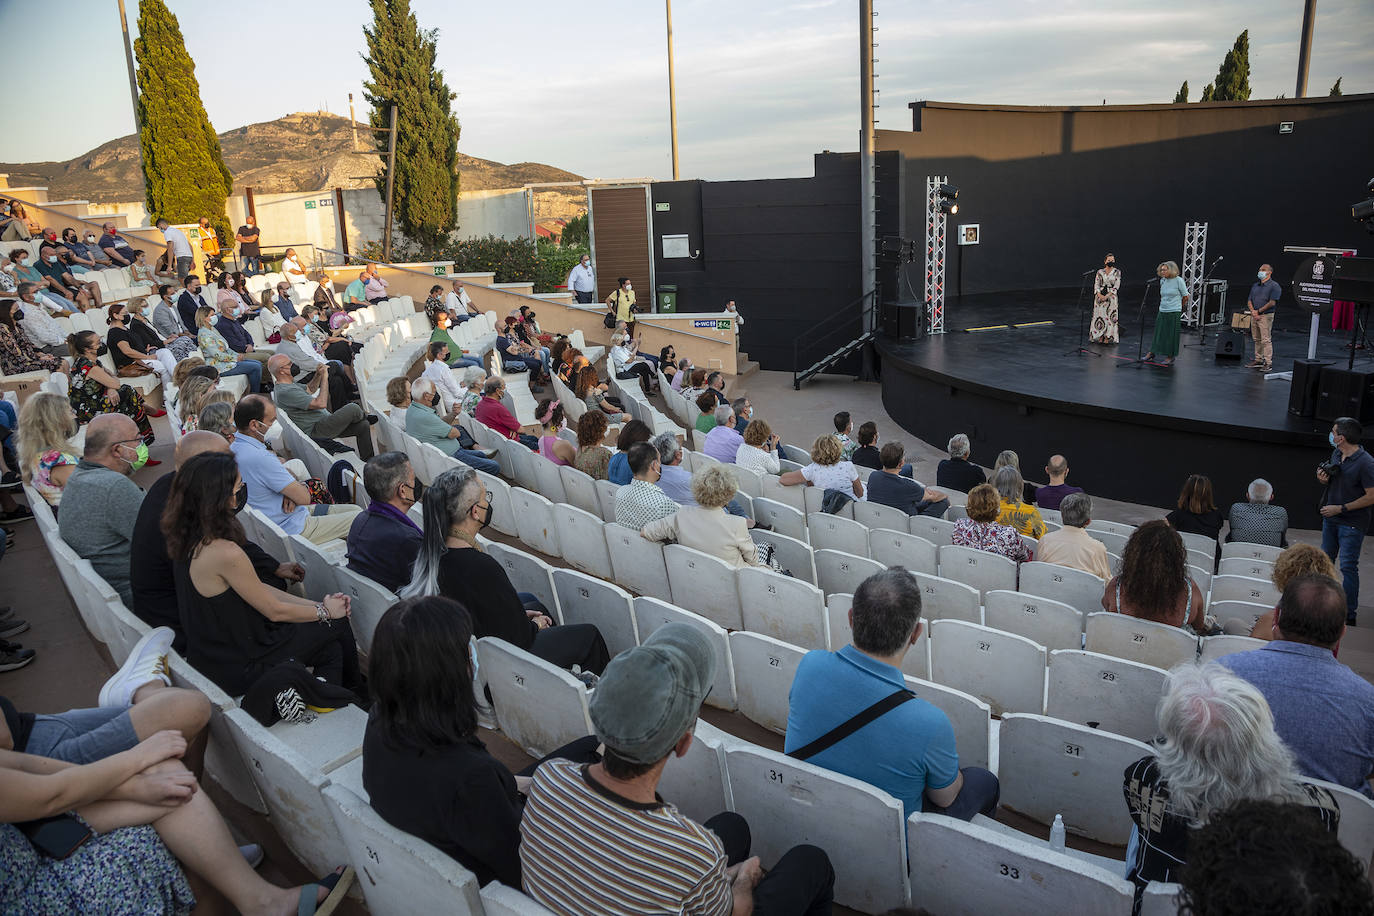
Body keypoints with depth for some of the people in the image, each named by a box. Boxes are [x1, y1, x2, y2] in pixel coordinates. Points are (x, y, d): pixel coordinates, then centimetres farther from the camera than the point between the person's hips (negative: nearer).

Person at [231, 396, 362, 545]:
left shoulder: (234, 448, 3)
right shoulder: (260, 458, -30)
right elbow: (304, 498, -23)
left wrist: (289, 495, -7)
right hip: (291, 530, -10)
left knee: (354, 509, 13)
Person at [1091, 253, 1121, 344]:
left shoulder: (1117, 272, 1)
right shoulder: (1100, 272, 6)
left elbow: (1116, 286, -6)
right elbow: (1096, 285, 1)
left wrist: (1107, 296, -15)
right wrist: (1100, 295, -15)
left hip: (1111, 296, -2)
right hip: (1100, 296, 2)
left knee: (1109, 316, -4)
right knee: (1099, 315, -1)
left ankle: (1107, 338, -1)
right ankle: (1100, 337, 5)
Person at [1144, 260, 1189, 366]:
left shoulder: (1179, 280, -8)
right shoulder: (1162, 281, 8)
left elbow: (1186, 297, 0)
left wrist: (1178, 306, 11)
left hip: (1174, 313, -5)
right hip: (1162, 312, 5)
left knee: (1172, 335, 1)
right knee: (1158, 333, 11)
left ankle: (1170, 357, 10)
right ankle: (1151, 354, 19)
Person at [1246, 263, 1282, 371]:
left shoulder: (1274, 286, -5)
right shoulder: (1255, 286, 17)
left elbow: (1272, 303, -13)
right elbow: (1249, 301, 13)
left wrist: (1258, 311, -10)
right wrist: (1253, 312, -4)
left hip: (1266, 316, -7)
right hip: (1254, 316, 7)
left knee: (1266, 340, -9)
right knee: (1257, 340, 11)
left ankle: (1268, 362, -8)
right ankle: (1258, 360, 18)